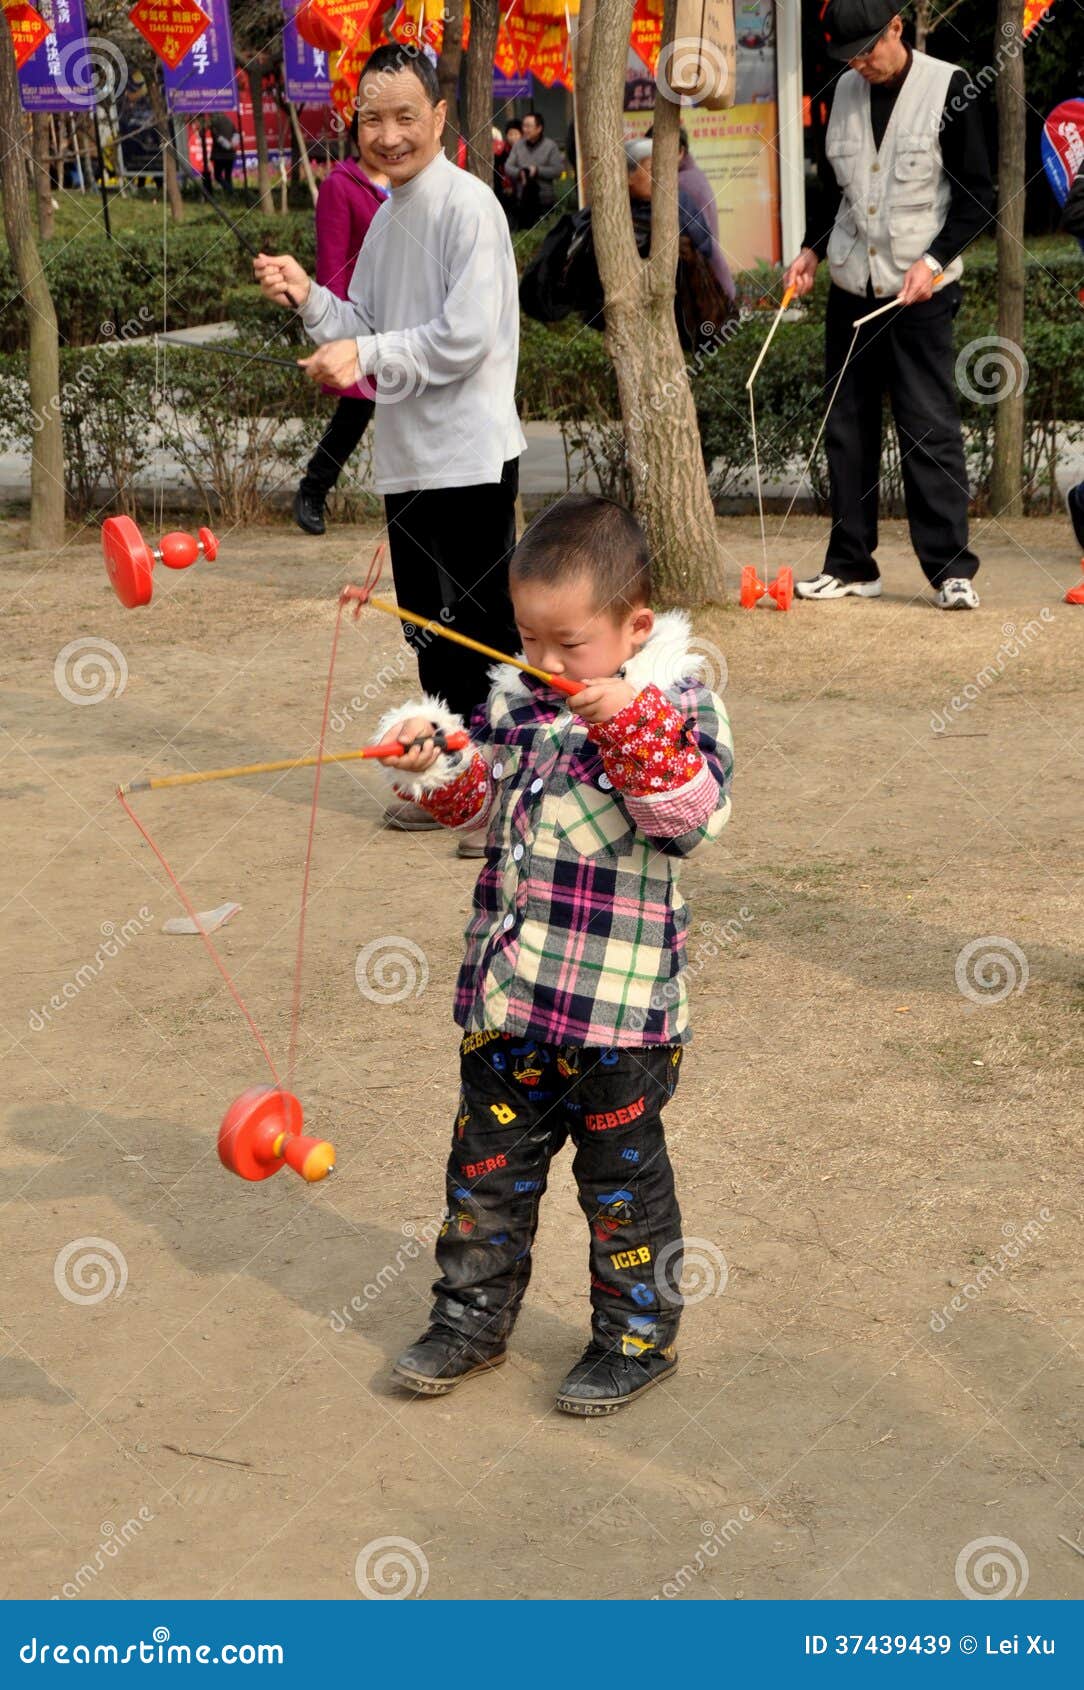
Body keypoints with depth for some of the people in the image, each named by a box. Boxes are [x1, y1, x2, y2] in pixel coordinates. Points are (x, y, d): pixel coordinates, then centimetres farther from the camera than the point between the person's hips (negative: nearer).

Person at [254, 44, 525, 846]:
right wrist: (308, 296, -1)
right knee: (431, 627, 15)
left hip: (470, 456, -9)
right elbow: (365, 330, 16)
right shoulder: (387, 218, 15)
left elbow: (466, 337, -19)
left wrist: (367, 355, -18)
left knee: (483, 628, -5)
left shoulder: (467, 206, -12)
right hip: (408, 458, 9)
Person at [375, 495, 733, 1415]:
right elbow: (480, 798, 13)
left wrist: (630, 722, -34)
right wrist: (438, 761, -8)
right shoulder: (515, 698, 6)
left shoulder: (675, 704, -10)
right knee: (488, 1164, 15)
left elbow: (696, 812, -24)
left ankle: (637, 1335, 26)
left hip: (619, 1005, -5)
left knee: (622, 1177, 9)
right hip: (507, 995, 6)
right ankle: (473, 1317, 31)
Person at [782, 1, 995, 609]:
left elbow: (979, 195, -6)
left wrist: (935, 260, -16)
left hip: (921, 291, -5)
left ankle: (953, 568, -3)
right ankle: (851, 565, 15)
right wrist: (814, 248, 8)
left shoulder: (948, 87, -7)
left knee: (931, 427, -7)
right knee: (847, 427, 7)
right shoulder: (846, 91, 9)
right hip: (852, 286, 6)